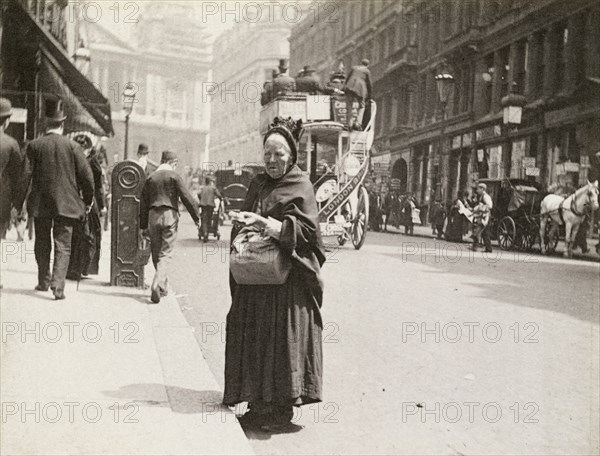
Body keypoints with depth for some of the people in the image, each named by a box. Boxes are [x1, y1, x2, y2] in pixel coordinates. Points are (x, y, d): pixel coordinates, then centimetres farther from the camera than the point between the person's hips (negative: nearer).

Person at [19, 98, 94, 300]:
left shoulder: (34, 145, -2)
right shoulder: (72, 146, -5)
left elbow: (26, 175, -5)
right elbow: (87, 176, -5)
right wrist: (88, 201, 7)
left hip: (40, 204, 2)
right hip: (66, 203, -1)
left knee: (42, 245, 17)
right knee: (63, 246, 1)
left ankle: (43, 282, 28)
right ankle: (58, 285, -11)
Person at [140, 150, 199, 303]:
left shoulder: (151, 178, 12)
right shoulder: (174, 176, 0)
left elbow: (143, 203, 12)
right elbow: (186, 197, -6)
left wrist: (143, 226, 15)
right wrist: (196, 217, 2)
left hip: (153, 216, 4)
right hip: (169, 215, -4)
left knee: (156, 253, 13)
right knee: (165, 254, -4)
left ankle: (162, 287, 21)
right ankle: (156, 285, -21)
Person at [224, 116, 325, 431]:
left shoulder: (300, 187, -4)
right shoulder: (258, 184, 16)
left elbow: (305, 229, -16)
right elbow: (242, 226, 21)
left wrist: (266, 224, -25)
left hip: (286, 276, -7)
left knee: (280, 336, -6)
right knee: (254, 336, 8)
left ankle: (281, 408, 4)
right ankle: (260, 404, 17)